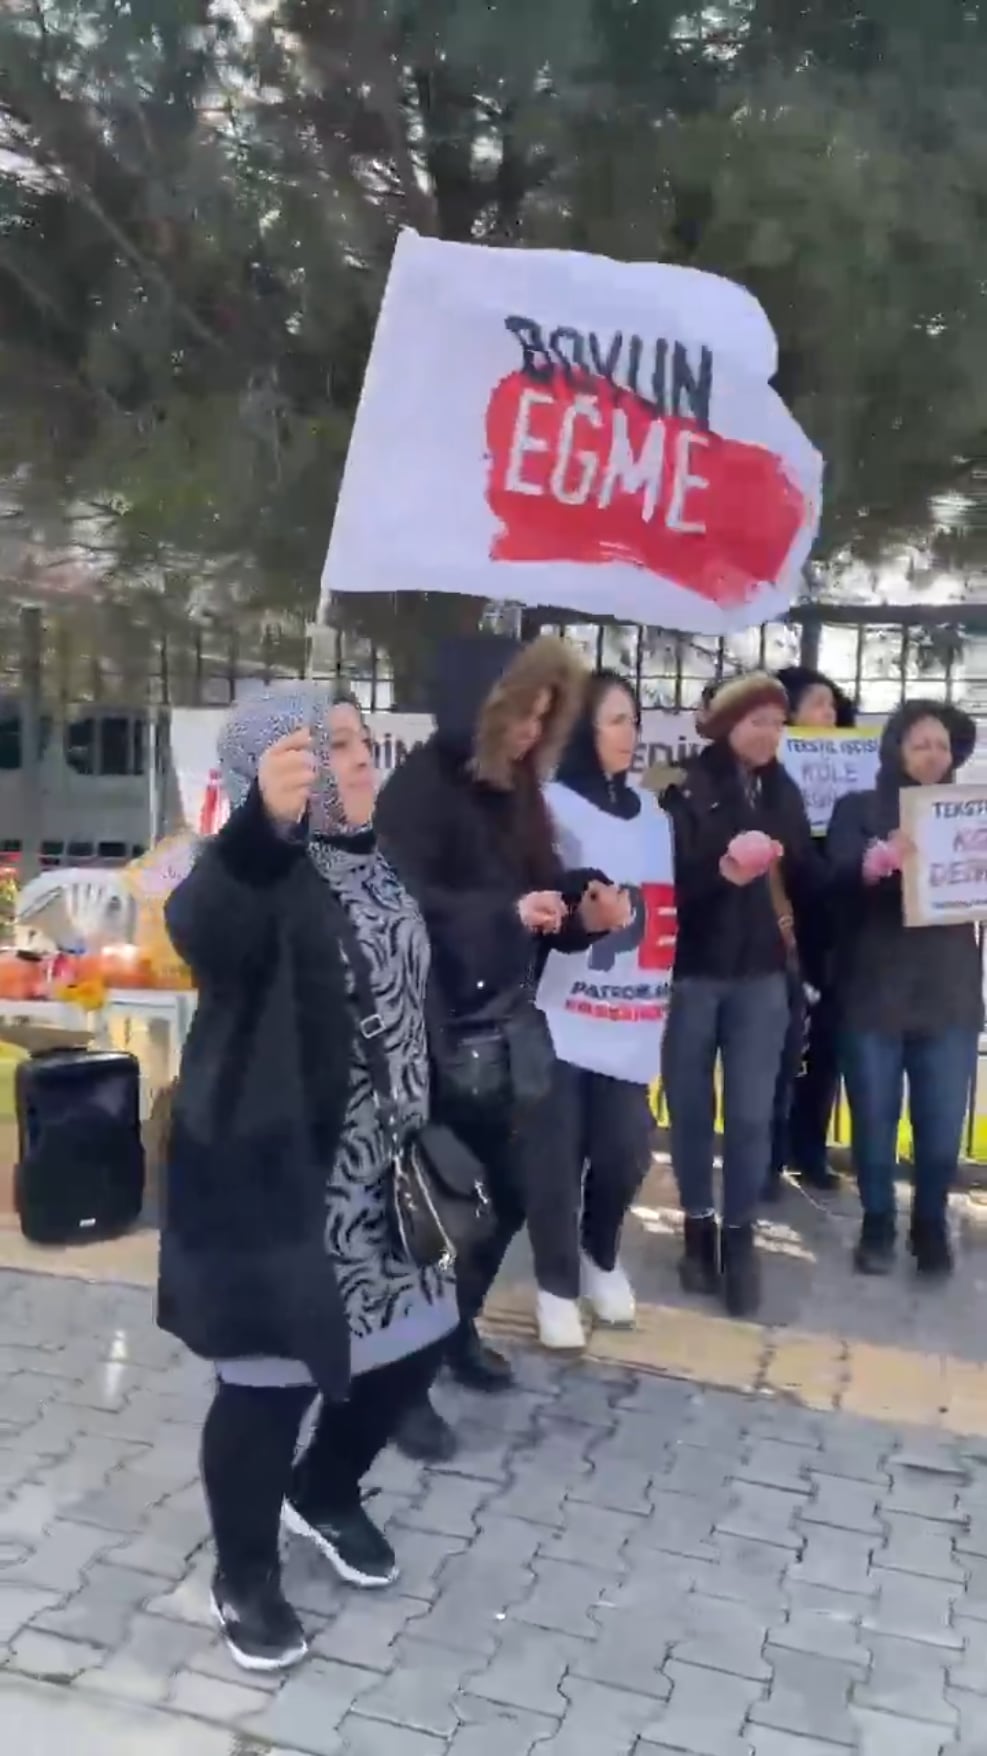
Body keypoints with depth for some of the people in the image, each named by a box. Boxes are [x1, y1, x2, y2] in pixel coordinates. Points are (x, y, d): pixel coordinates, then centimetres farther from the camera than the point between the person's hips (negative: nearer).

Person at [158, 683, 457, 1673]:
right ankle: (243, 1578, 30)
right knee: (269, 1375, 3)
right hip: (271, 1173, -8)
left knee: (414, 1337, 16)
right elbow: (200, 930, -42)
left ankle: (323, 1496, 43)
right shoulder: (254, 866, -17)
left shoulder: (378, 863, 8)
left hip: (380, 1167, 8)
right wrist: (267, 823, -60)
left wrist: (432, 1134, 17)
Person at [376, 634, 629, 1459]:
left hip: (506, 1030, 8)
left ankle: (457, 1329, 38)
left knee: (511, 1191, 15)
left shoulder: (516, 790, 11)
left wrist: (583, 913, -4)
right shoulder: (420, 788, -13)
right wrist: (506, 913, -27)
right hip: (437, 1034, -8)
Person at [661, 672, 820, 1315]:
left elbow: (809, 881, 7)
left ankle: (740, 1236, 17)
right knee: (691, 1108, 9)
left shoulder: (784, 791, 7)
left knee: (752, 1114, 3)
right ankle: (699, 1226, 26)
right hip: (691, 969, -2)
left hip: (761, 973, 3)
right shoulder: (686, 789, -6)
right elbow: (662, 875, -15)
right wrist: (719, 873, -30)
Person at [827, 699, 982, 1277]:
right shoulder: (859, 809, 3)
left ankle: (932, 1226, 23)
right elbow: (834, 879, -13)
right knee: (875, 1121, 7)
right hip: (874, 992, -2)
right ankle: (878, 1226, 24)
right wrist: (879, 860, -34)